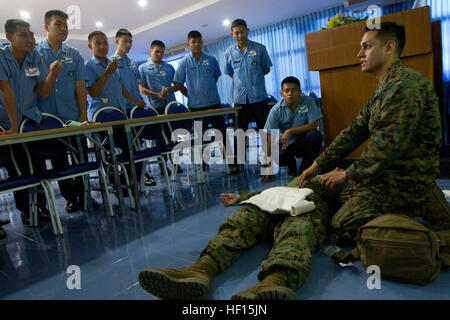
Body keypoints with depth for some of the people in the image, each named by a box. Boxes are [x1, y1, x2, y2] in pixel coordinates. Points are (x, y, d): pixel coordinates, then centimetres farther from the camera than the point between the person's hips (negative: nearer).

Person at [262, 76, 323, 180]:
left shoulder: (308, 101, -12)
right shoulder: (276, 111, -14)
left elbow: (313, 125, -17)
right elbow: (271, 137, -14)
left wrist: (290, 131, -28)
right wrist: (269, 164, -17)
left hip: (303, 141, 1)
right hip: (285, 143, -1)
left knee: (315, 135, -30)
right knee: (279, 158, -32)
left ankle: (305, 169, -7)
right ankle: (291, 163, 9)